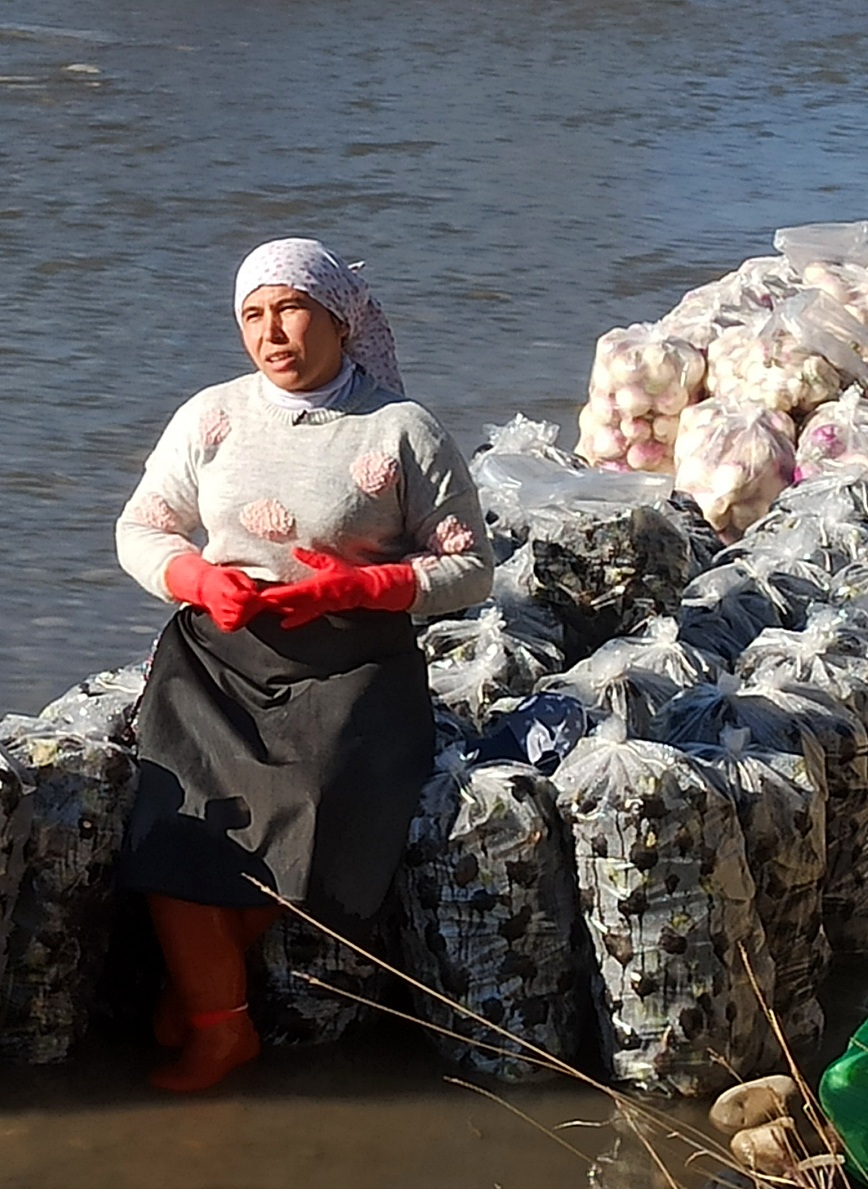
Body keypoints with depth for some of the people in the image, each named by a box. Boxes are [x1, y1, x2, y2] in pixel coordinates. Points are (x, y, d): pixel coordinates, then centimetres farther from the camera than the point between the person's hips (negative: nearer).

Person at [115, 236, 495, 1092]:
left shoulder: (402, 432, 1)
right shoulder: (211, 418, 9)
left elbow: (471, 567, 2)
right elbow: (141, 531, 14)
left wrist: (356, 587, -13)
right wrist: (201, 580, -8)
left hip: (349, 664, -2)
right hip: (217, 655, 2)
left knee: (319, 806, -28)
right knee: (175, 819, -24)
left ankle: (197, 979, -4)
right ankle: (219, 1022, -8)